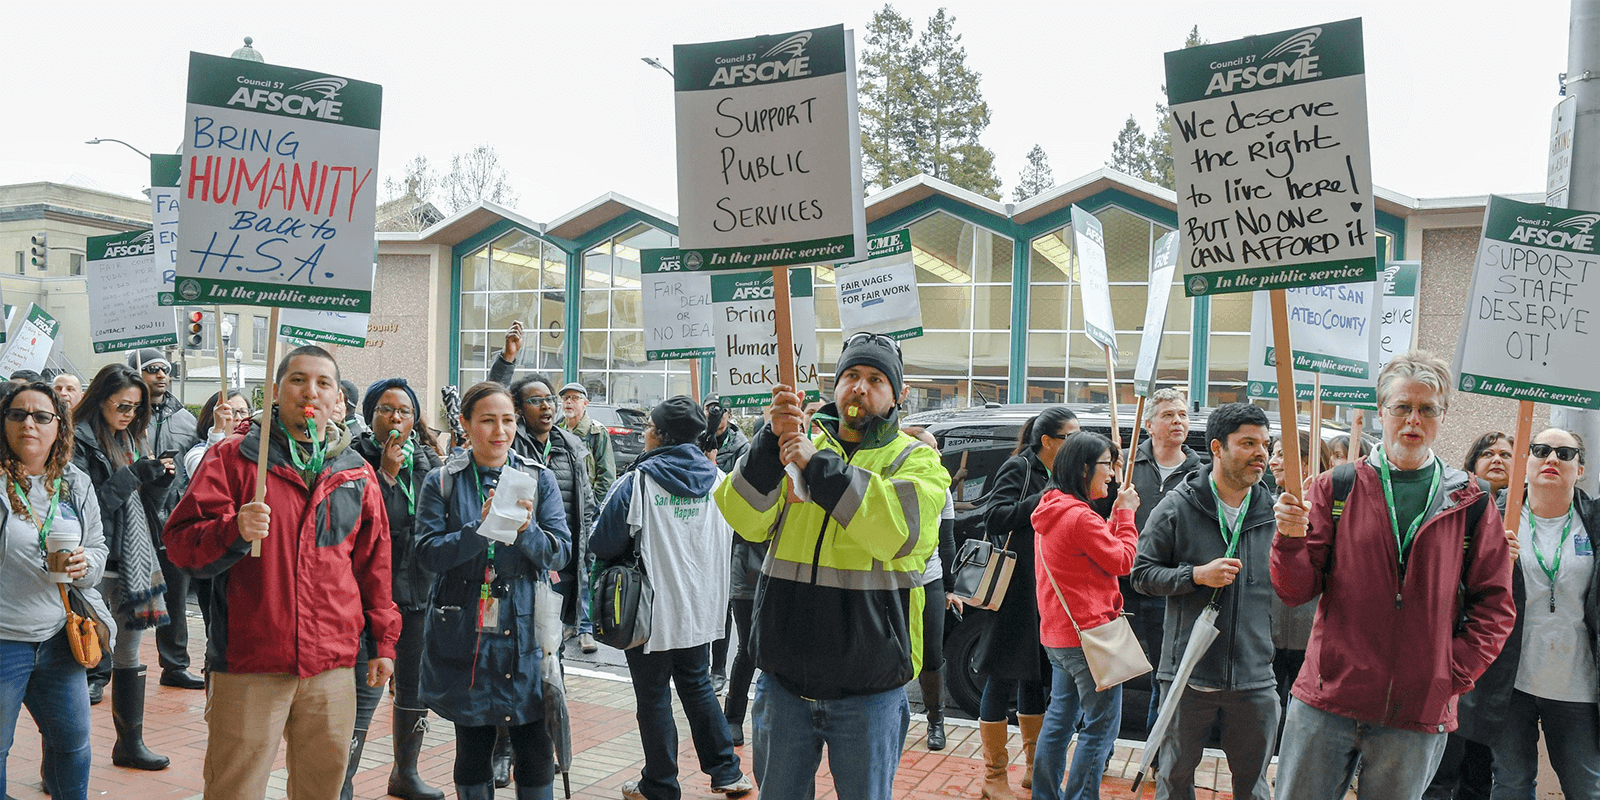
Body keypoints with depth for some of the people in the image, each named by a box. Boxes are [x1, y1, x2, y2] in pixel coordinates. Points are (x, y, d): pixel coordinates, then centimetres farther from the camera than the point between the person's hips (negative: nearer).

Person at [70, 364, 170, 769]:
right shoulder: (79, 440, -8)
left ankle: (130, 743, 23)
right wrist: (134, 476, -19)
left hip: (132, 560, 7)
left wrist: (158, 476, 3)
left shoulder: (132, 438, 15)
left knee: (129, 652, 13)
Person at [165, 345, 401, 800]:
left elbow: (374, 564, 16)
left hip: (333, 666, 3)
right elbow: (181, 542, -5)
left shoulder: (357, 474, 11)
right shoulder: (234, 458, 0)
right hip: (247, 663, -3)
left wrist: (384, 641, 15)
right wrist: (234, 531, -24)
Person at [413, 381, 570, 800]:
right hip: (464, 634, 0)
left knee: (536, 749, 0)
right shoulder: (442, 482, 2)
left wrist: (526, 530, -21)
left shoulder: (540, 479, 5)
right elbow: (428, 552, -7)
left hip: (525, 631, 0)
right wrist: (481, 528, -22)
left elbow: (560, 552, -1)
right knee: (472, 745, 10)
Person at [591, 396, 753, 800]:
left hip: (654, 609, -5)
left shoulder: (639, 481, -15)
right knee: (697, 686, 21)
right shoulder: (718, 479, 0)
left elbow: (605, 544, -11)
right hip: (701, 608, 5)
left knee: (653, 696, 8)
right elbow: (726, 540, 13)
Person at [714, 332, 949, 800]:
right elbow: (746, 520, -6)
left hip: (867, 688, -2)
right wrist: (773, 440, -21)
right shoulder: (801, 443, 9)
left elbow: (903, 528, -21)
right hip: (784, 678, 3)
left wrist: (819, 466, -25)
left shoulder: (915, 459, 1)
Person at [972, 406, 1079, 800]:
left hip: (1044, 595, 8)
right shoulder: (1018, 468, -9)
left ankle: (1034, 768, 28)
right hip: (1014, 593, -8)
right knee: (1003, 680, -1)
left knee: (1034, 676, 16)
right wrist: (1045, 500, -23)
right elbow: (994, 518, -19)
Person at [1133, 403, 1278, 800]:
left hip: (1254, 679, 2)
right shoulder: (1177, 507, -4)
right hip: (1189, 674, -2)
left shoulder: (1274, 511, 4)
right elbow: (1142, 573, -3)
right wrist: (1196, 575, -14)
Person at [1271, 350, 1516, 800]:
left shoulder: (1471, 504, 4)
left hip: (1419, 715, 1)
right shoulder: (1336, 488, 2)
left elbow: (1494, 605, 7)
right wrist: (1291, 541, -20)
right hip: (1327, 700, 0)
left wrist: (1456, 674, -3)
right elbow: (1296, 591, -1)